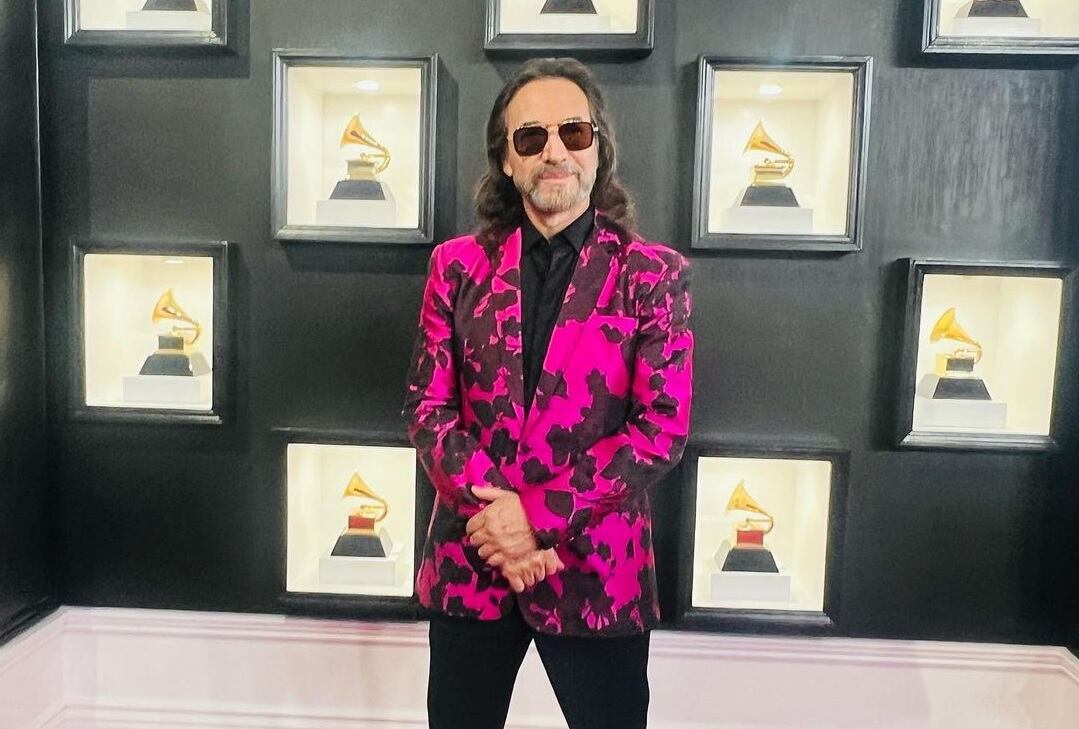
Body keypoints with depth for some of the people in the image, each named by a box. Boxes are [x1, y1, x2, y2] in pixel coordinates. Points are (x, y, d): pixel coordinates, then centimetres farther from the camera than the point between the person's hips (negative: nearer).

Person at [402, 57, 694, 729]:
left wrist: (537, 512, -16)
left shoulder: (654, 275, -4)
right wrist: (491, 514, -13)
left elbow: (663, 428, -10)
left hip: (596, 570, -2)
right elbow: (427, 407, 0)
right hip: (470, 562, 2)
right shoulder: (458, 264, 3)